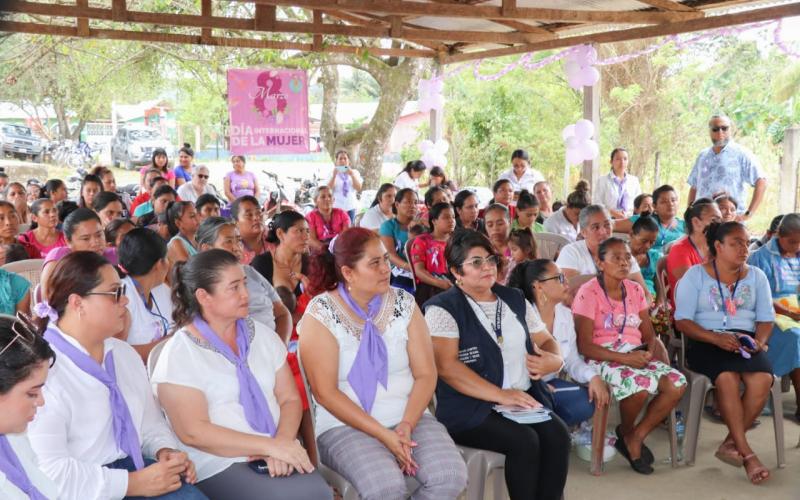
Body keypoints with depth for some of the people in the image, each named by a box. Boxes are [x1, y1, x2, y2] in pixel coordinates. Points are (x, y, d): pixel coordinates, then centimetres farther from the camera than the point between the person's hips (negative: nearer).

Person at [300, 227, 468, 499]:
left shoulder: (403, 303, 3)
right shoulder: (321, 313, -8)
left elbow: (426, 374, 2)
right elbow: (325, 392, -11)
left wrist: (407, 424, -14)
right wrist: (383, 435, -17)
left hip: (410, 418, 4)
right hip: (346, 426, -3)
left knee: (451, 476, -22)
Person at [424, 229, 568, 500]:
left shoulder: (514, 299, 16)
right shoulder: (442, 308, -5)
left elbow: (546, 341, 19)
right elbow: (446, 366, -16)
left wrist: (553, 361, -6)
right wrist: (500, 395, -20)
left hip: (525, 398, 5)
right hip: (470, 407, -5)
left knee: (557, 435, -21)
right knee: (524, 441, -27)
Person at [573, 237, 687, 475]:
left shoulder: (635, 290, 13)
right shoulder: (588, 293, -7)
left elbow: (649, 334, 13)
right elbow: (584, 345, -13)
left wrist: (649, 352, -11)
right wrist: (623, 357, -22)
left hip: (637, 355, 6)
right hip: (603, 358, -6)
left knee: (677, 383, -19)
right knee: (640, 384, -34)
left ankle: (637, 436, -1)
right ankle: (626, 433, 0)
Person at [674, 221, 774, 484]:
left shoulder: (756, 276, 14)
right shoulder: (695, 275, 2)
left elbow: (766, 318, 10)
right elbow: (682, 321, -6)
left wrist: (760, 341, -12)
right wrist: (716, 338, -20)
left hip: (745, 341, 4)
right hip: (706, 341, -3)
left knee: (763, 378, -28)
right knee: (727, 377, -34)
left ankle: (730, 443, -14)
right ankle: (746, 452, -26)